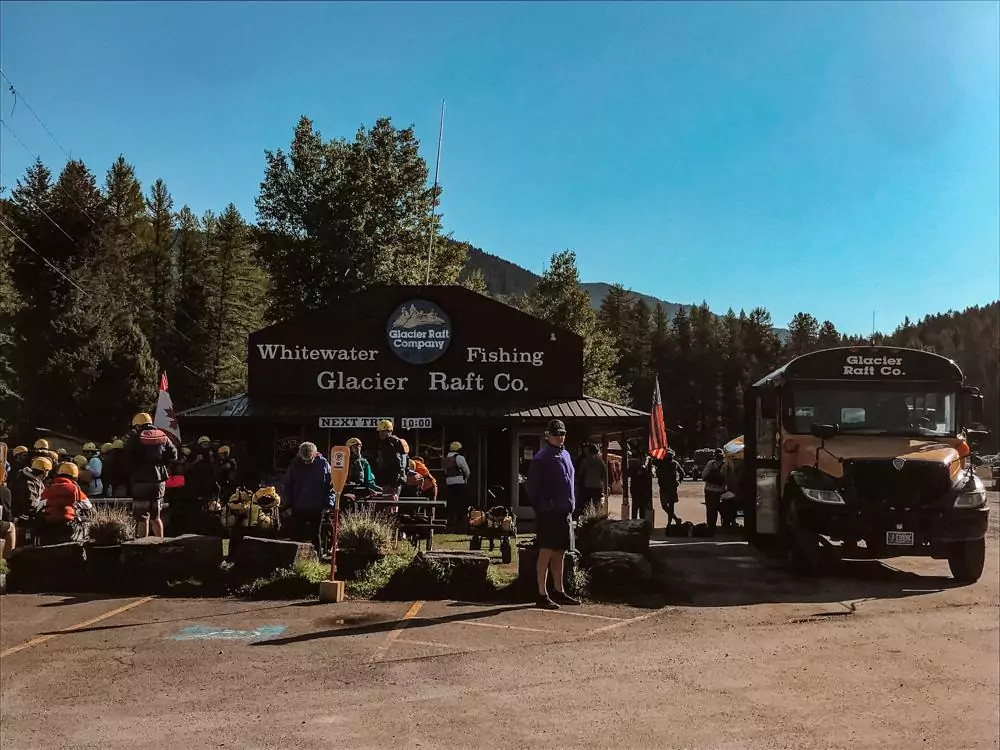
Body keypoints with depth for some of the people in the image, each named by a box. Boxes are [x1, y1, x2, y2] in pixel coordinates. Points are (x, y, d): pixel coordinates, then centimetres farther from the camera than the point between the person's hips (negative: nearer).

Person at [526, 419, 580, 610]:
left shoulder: (565, 455, 15)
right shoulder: (541, 458, -10)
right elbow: (532, 487, -10)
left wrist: (570, 505, 15)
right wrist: (541, 508, -10)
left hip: (565, 513, 8)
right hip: (548, 513, -8)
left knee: (560, 554, 14)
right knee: (546, 553, -4)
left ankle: (559, 592, 23)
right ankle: (542, 596, 0)